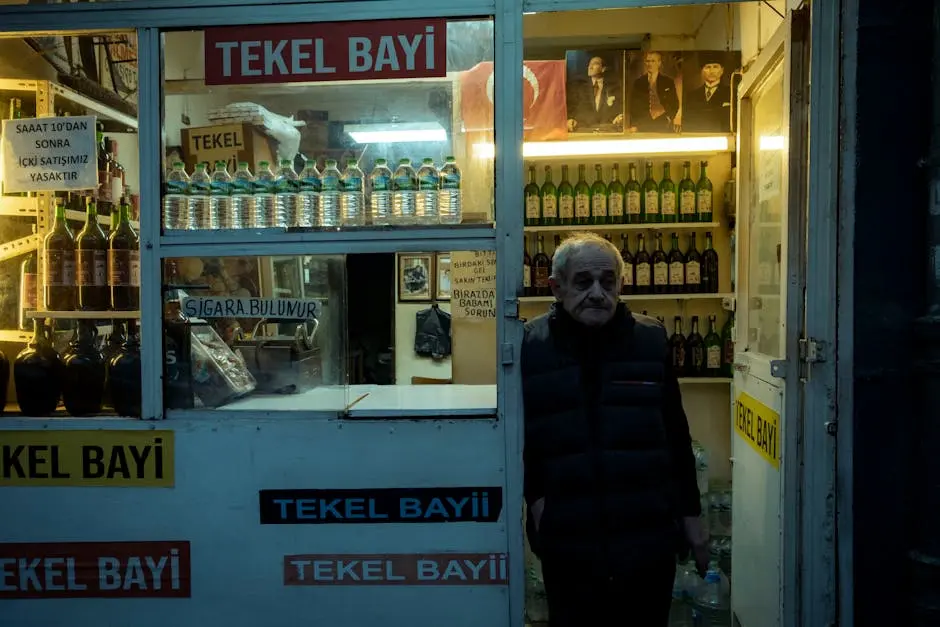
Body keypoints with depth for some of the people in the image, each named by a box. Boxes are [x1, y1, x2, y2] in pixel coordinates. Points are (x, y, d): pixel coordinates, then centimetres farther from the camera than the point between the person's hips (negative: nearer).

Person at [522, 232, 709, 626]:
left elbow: (676, 435, 6)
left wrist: (690, 513, 8)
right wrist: (533, 495, -9)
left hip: (650, 538, 2)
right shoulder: (529, 346, -5)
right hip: (567, 543, -1)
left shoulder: (651, 340, 1)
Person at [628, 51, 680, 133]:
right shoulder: (638, 83, 9)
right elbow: (633, 107, 7)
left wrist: (668, 118, -9)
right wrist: (633, 126, -3)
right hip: (643, 127, 0)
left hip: (663, 127, 0)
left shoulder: (668, 82, 7)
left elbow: (674, 105, 9)